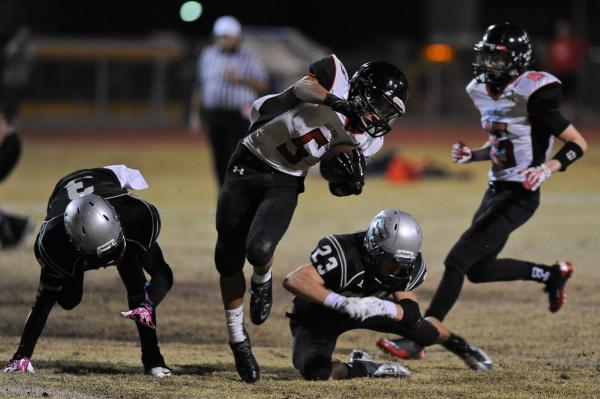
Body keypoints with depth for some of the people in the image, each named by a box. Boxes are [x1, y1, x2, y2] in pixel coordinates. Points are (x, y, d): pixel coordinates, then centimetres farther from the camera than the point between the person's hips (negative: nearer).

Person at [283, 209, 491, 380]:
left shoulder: (407, 266, -20)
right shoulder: (344, 256, -40)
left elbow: (410, 312, -19)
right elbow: (293, 281, -49)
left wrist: (381, 308, -42)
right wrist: (340, 302, -61)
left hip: (363, 306, 5)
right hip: (318, 315, -5)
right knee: (316, 371, -31)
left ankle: (454, 342, 33)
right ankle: (362, 369, -5)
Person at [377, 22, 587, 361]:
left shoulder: (529, 96, -19)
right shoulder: (484, 92, 6)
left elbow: (579, 144, -15)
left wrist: (548, 168, -30)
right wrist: (472, 155, 4)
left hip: (520, 196, -9)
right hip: (497, 189, 9)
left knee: (458, 261, -12)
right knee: (479, 270, 19)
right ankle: (553, 274, 35)